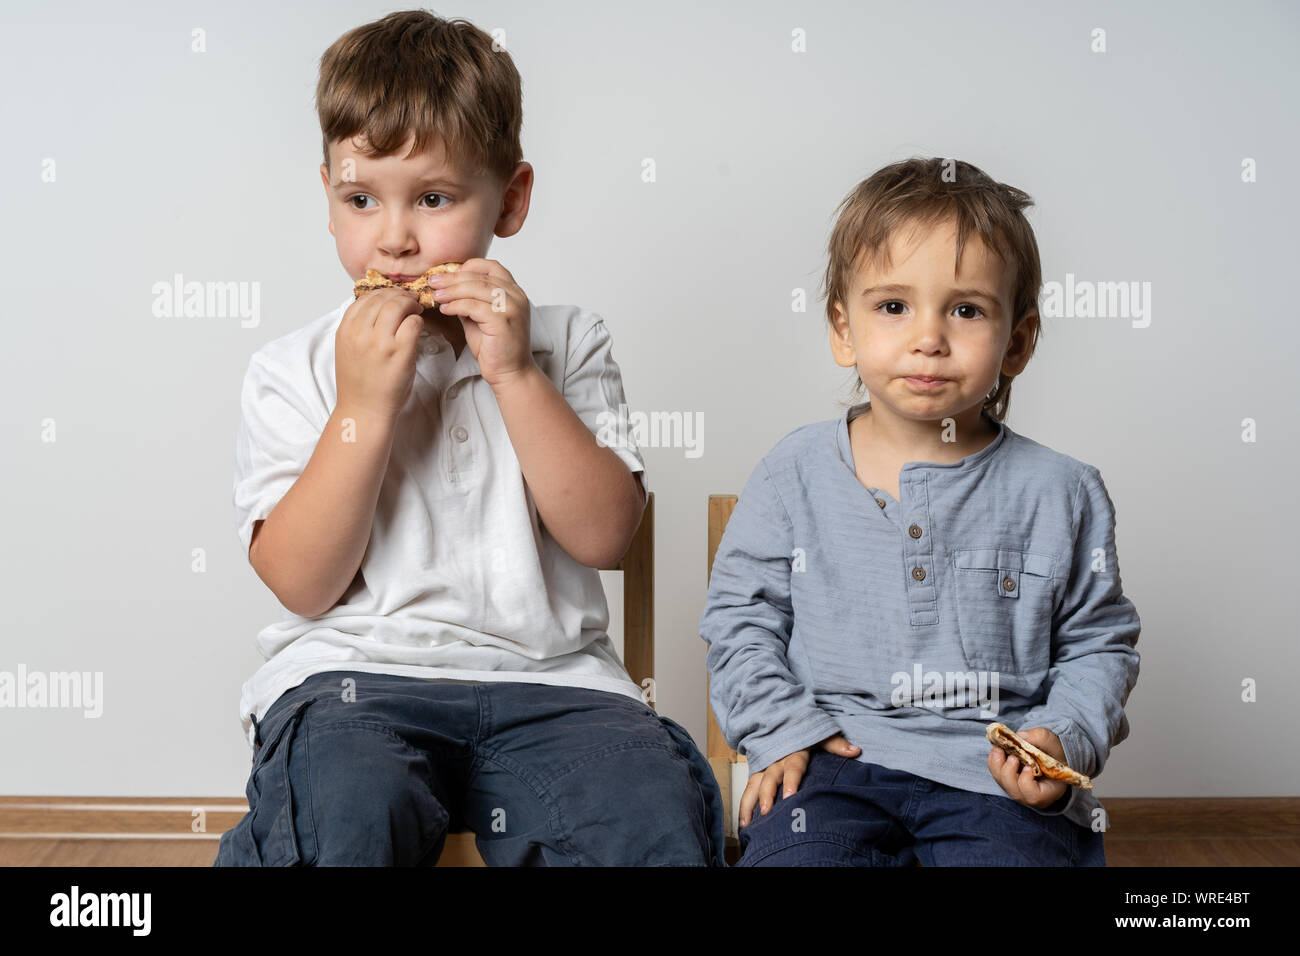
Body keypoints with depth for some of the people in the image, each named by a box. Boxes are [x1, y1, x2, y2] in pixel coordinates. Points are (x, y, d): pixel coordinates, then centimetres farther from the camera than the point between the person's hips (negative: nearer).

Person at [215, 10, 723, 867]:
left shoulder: (562, 344, 10)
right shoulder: (293, 370, 6)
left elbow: (605, 534, -2)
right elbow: (302, 584, -3)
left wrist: (513, 374, -9)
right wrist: (365, 405, -12)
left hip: (546, 675, 1)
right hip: (355, 672, -1)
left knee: (661, 820, -25)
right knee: (345, 819, -32)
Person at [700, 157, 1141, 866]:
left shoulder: (1062, 494, 2)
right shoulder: (794, 474, 2)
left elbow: (1099, 641, 11)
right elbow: (739, 615, 10)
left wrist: (1065, 737, -7)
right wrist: (781, 728, -3)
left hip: (998, 775, 0)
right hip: (833, 759, 0)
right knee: (792, 854, -26)